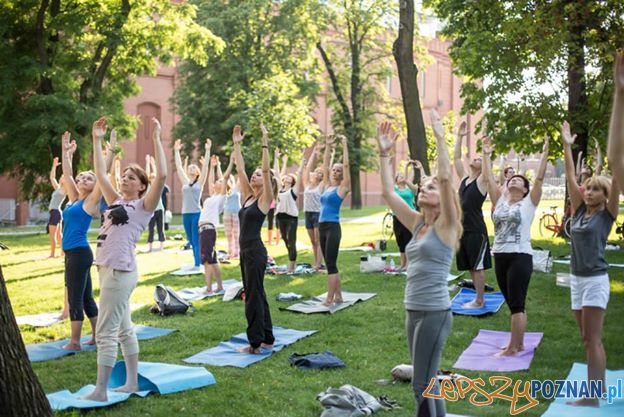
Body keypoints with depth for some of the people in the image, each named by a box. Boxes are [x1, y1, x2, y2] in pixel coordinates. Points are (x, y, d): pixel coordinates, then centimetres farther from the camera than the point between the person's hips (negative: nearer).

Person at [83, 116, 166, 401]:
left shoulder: (143, 205, -3)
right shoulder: (117, 201, 17)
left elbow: (162, 176, -16)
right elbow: (101, 174, 21)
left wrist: (156, 138, -16)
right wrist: (97, 140, 16)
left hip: (120, 272, -8)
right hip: (108, 270, 8)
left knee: (106, 333, -5)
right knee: (123, 329, 14)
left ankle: (100, 391, 2)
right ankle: (132, 382, 23)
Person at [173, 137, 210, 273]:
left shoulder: (200, 182, 2)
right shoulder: (185, 182, 13)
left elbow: (205, 166, -5)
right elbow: (178, 167, 14)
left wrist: (207, 151, -8)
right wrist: (176, 151, 14)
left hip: (196, 214, -5)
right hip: (185, 214, 5)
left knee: (196, 240, -5)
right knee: (191, 241, 9)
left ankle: (198, 265, -3)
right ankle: (198, 263, 16)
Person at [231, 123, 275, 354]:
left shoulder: (265, 199, -6)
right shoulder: (248, 196, 13)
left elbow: (267, 170, -17)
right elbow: (240, 170, 13)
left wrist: (265, 144, -20)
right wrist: (237, 145, 11)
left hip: (256, 252, -8)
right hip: (245, 251, 9)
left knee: (253, 296, -5)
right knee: (256, 295, 13)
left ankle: (256, 343, 2)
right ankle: (267, 339, 22)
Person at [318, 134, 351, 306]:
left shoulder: (342, 188, -2)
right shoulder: (326, 186, 14)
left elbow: (346, 165, -7)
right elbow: (325, 165, 19)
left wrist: (344, 145, -4)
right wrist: (328, 146, 17)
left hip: (333, 227, -7)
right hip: (322, 227, 7)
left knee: (331, 264, -7)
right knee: (330, 264, 10)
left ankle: (329, 299, -4)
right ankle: (338, 297, 18)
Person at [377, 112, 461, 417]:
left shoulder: (445, 225, -8)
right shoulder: (417, 223, 10)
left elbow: (446, 177, -22)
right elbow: (388, 192, 9)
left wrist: (440, 138, -20)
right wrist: (384, 153, 5)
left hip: (435, 312, -8)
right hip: (413, 311, 8)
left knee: (422, 385, -3)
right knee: (428, 382, 16)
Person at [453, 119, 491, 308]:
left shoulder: (481, 181, -4)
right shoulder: (464, 178, 12)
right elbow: (456, 158, 13)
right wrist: (460, 137, 11)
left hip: (477, 231, -7)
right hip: (463, 229, 7)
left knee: (478, 266, -1)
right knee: (470, 267, 12)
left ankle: (479, 301, 5)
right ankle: (478, 298, 21)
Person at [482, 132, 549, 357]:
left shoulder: (528, 203, 0)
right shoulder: (500, 201, 11)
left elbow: (540, 178, -7)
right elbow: (488, 179, 12)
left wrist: (545, 153, -8)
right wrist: (486, 155, 12)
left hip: (520, 257, -5)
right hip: (500, 257, 5)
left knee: (517, 304, -3)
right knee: (513, 304, 13)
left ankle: (513, 348, 2)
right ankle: (518, 343, 23)